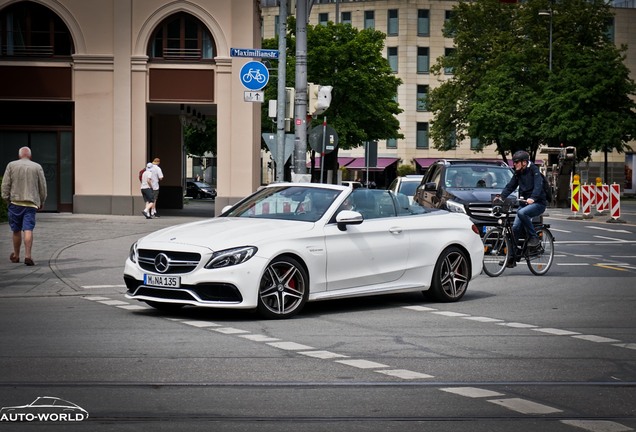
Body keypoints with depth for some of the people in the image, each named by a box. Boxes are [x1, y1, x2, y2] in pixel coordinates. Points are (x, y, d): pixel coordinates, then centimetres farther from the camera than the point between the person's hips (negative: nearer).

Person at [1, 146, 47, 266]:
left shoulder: (11, 165, 4)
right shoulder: (37, 167, 5)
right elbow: (43, 187, 8)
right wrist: (41, 202, 18)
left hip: (15, 202, 1)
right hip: (31, 203, -1)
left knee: (16, 230, 12)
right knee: (28, 230, -7)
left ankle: (16, 255, 24)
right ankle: (28, 255, -19)